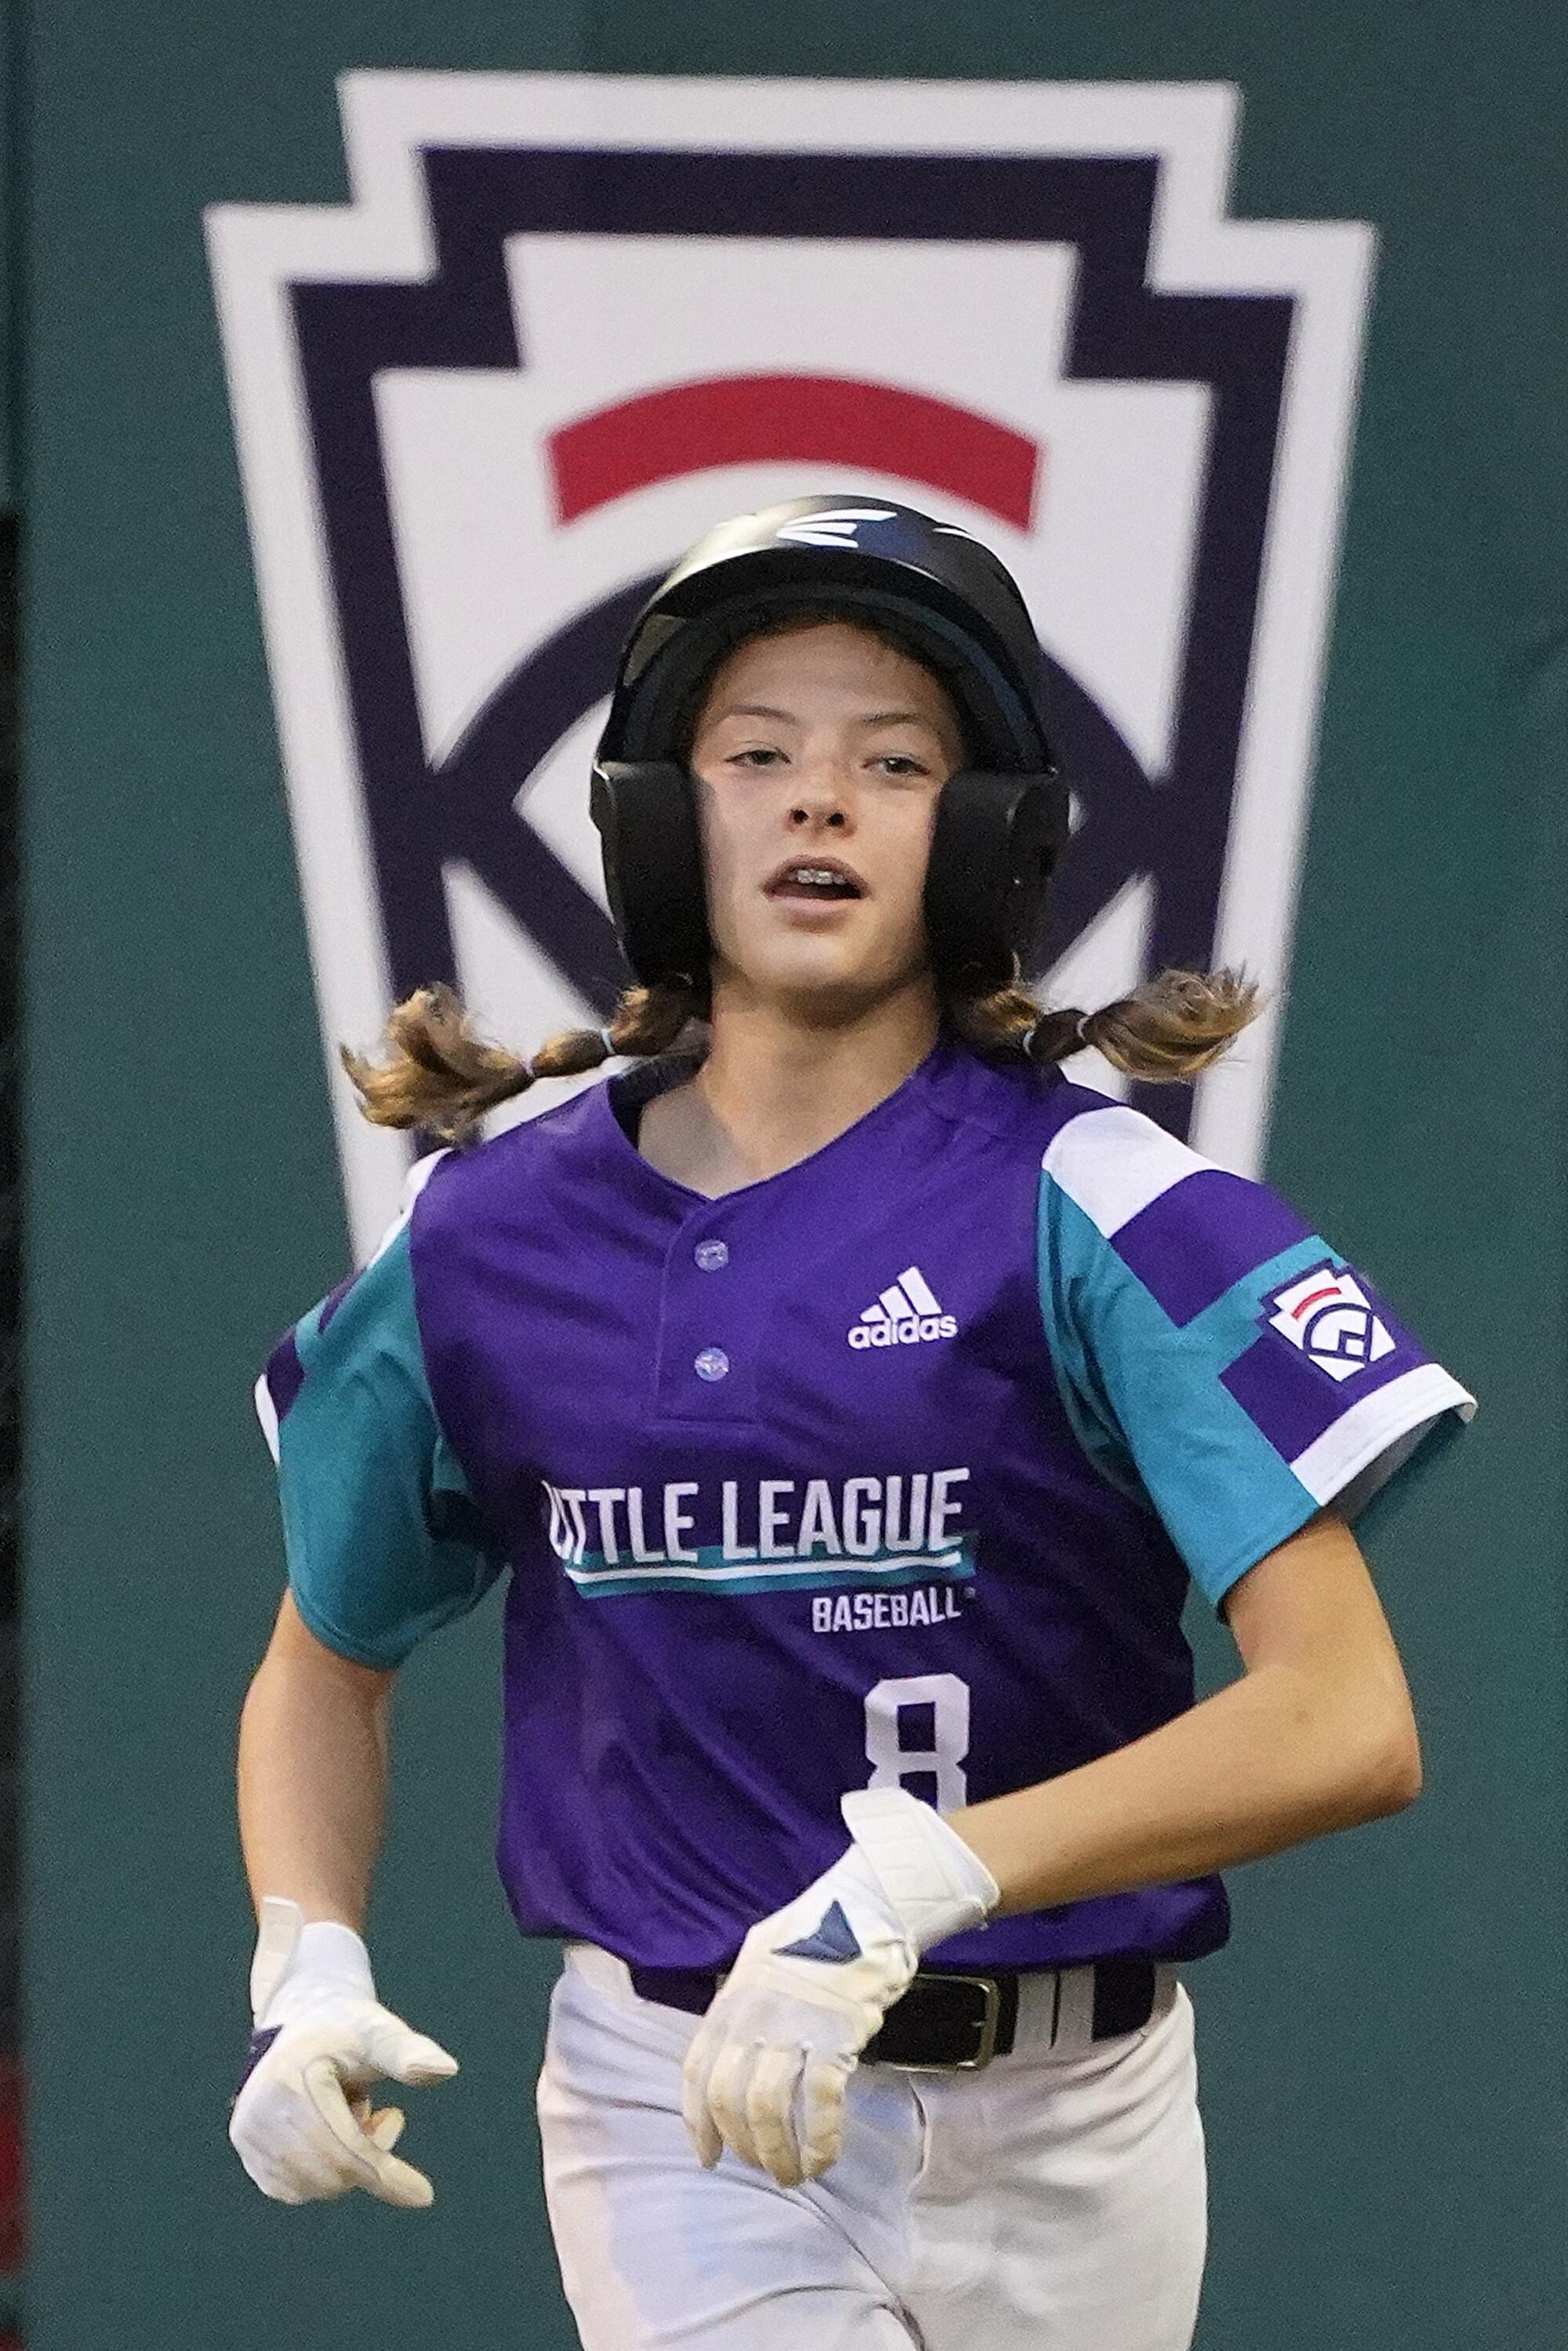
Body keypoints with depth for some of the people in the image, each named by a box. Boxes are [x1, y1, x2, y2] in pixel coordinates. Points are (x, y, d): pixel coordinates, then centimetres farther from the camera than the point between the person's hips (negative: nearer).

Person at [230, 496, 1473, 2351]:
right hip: (676, 2109, 1)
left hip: (1059, 2130, -1)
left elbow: (1349, 1723, -21)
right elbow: (326, 1659, 16)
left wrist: (922, 1878, -32)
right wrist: (305, 1975, -1)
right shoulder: (491, 1241, 1)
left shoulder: (1094, 1207, -12)